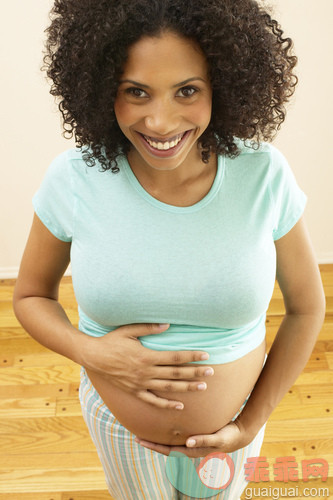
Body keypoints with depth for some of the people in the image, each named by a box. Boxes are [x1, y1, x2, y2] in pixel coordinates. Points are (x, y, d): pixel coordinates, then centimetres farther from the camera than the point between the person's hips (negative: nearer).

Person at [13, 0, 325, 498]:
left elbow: (306, 308, -9)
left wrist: (253, 423, -8)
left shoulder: (264, 174, -22)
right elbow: (30, 295, -6)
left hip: (229, 429, 0)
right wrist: (90, 352, -25)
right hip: (118, 425, 1)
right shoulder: (74, 179, -21)